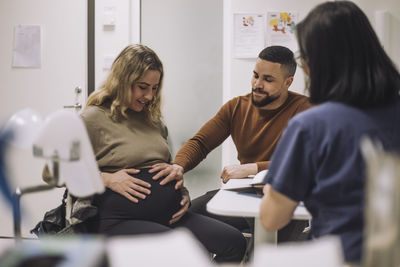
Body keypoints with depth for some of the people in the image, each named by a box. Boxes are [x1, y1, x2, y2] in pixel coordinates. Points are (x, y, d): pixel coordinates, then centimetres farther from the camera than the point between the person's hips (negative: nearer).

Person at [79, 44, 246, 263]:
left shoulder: (152, 118, 21)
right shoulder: (94, 118, 0)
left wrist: (183, 194, 13)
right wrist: (106, 179, -13)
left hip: (169, 215, 7)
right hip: (122, 220, -7)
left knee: (234, 242, -17)